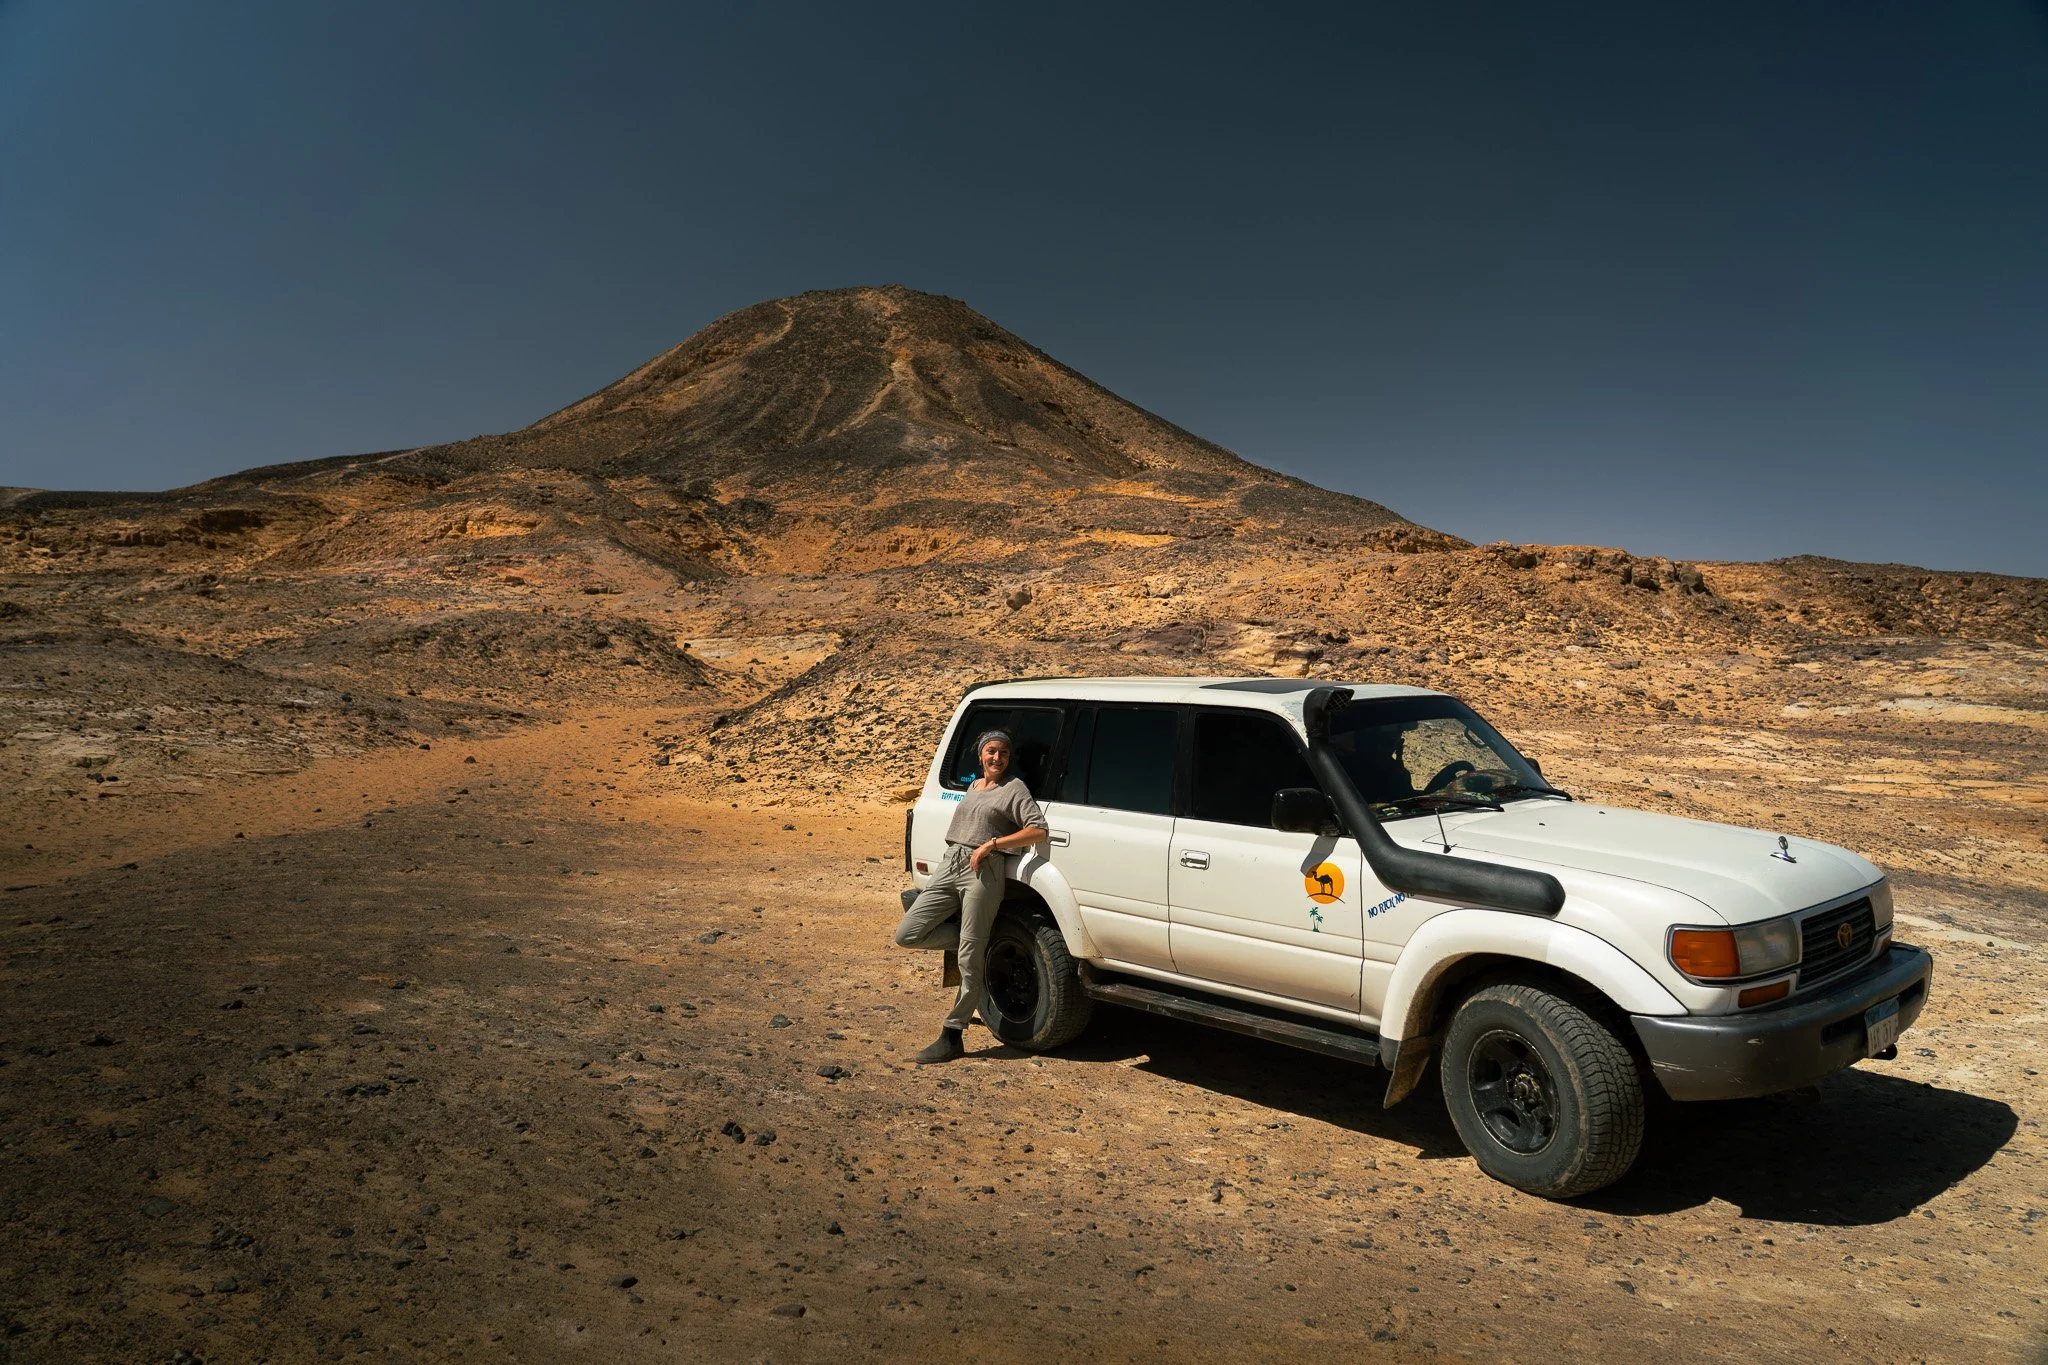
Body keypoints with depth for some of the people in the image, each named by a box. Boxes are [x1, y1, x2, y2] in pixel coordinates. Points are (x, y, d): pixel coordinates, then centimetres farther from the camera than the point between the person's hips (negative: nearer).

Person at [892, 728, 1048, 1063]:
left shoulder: (1014, 788, 3)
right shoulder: (972, 787, 22)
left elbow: (1038, 830, -9)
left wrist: (992, 844, -14)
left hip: (983, 872, -7)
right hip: (948, 866, 7)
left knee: (969, 960, -7)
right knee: (907, 934, -4)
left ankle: (951, 1037, 0)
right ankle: (978, 939, 11)